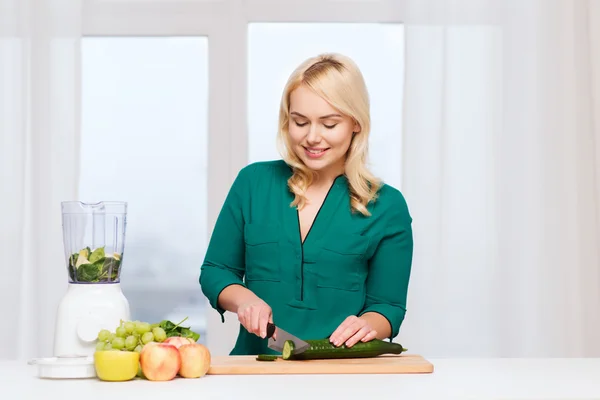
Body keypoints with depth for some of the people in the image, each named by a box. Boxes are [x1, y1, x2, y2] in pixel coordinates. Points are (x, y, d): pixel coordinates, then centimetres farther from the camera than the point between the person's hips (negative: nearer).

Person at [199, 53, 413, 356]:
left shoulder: (387, 207, 4)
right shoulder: (253, 182, 8)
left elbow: (388, 305, 7)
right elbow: (215, 271, 14)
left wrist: (368, 324, -15)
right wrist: (243, 298, -7)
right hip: (257, 368, 1)